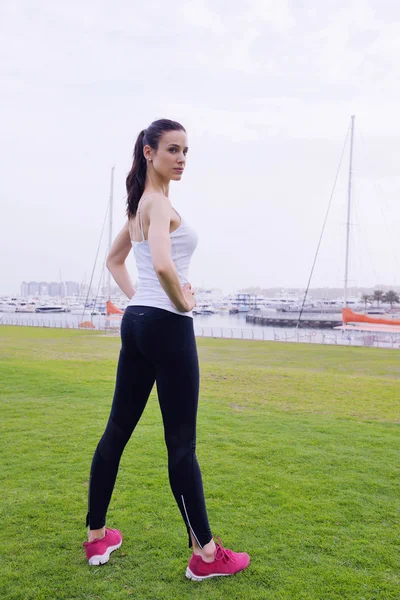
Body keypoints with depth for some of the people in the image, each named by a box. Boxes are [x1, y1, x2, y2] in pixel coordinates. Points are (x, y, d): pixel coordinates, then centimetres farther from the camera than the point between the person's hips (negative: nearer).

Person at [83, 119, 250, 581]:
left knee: (117, 429, 14)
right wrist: (182, 302, -13)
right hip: (166, 326, -10)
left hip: (136, 321, 10)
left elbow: (114, 258, 28)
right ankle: (205, 554, 13)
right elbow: (163, 265, -30)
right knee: (181, 442, -2)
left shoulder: (139, 203, 17)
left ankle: (97, 536, 28)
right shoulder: (159, 201, -12)